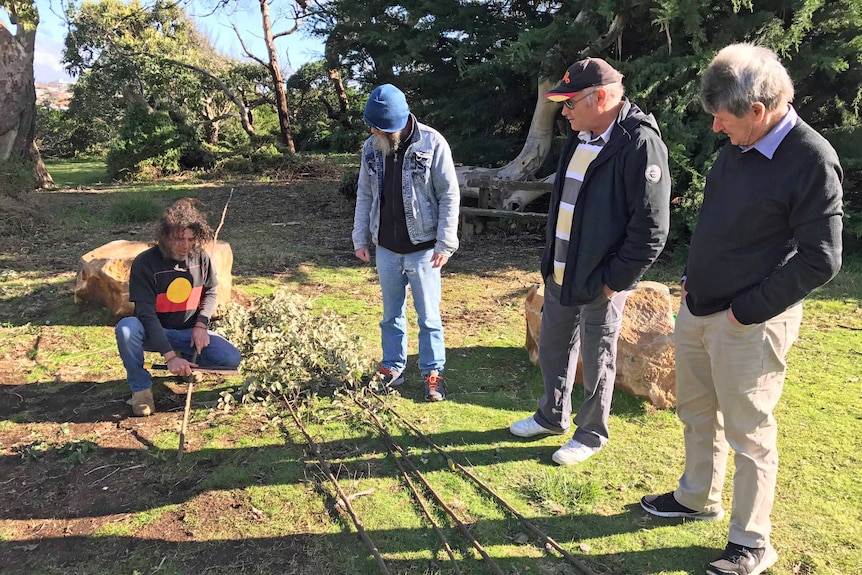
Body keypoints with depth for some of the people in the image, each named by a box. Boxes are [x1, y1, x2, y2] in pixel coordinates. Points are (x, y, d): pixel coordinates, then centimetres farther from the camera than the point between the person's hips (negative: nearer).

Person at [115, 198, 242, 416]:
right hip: (154, 332, -3)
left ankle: (186, 359, 12)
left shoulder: (200, 257, -8)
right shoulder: (145, 263, -21)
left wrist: (201, 324, -11)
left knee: (231, 359, -19)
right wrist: (170, 356, -34)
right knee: (126, 327, -37)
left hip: (189, 332, 3)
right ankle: (141, 387, -13)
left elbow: (210, 292, 8)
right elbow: (146, 314, -25)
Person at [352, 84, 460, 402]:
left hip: (423, 249, -4)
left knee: (428, 316, 7)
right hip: (386, 250, 4)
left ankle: (433, 373, 21)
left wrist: (445, 243, -13)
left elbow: (449, 195, -10)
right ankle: (392, 367, 31)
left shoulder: (432, 143, -12)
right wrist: (360, 238, 7)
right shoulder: (371, 147, 1)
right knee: (391, 313, 16)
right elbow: (364, 196, 10)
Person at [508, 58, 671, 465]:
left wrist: (615, 280, -16)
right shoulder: (579, 138, 8)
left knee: (597, 361, 10)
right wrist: (550, 259, 14)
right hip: (560, 273, 8)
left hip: (600, 280, -8)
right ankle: (553, 416, 42)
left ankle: (591, 434, 31)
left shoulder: (640, 144, -19)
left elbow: (651, 228, -20)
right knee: (552, 347, 21)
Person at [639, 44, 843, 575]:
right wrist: (693, 279, 10)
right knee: (696, 414, 21)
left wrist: (746, 310, -15)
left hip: (748, 324, -8)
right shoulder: (736, 148, 5)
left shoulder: (812, 160, -17)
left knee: (748, 435, 5)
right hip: (698, 309, 8)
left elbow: (820, 259, -18)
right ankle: (698, 498, 42)